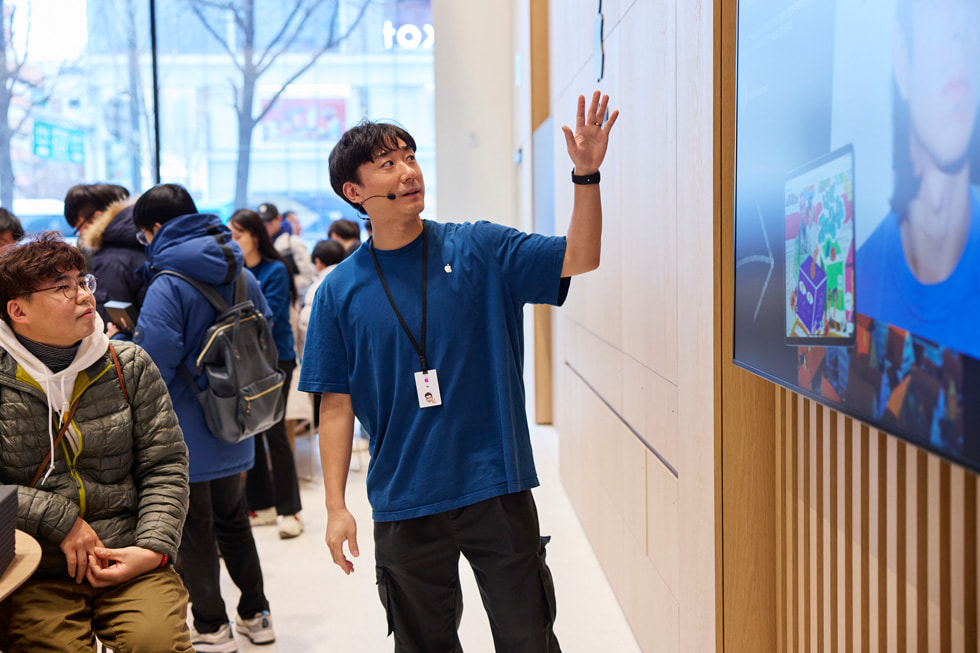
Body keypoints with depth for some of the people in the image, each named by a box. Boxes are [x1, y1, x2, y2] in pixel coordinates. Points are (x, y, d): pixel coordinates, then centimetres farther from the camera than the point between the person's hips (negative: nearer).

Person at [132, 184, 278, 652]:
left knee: (193, 530, 7)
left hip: (186, 432, -7)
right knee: (232, 519, 21)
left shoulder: (168, 284, -20)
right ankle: (256, 615, 28)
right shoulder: (242, 276, 4)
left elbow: (155, 359, -25)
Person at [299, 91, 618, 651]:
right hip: (404, 505, 1)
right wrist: (336, 506, -2)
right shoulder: (340, 292, 0)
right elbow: (336, 405, 2)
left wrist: (586, 174, -23)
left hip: (497, 489, 0)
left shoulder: (479, 249, 0)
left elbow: (579, 258, -9)